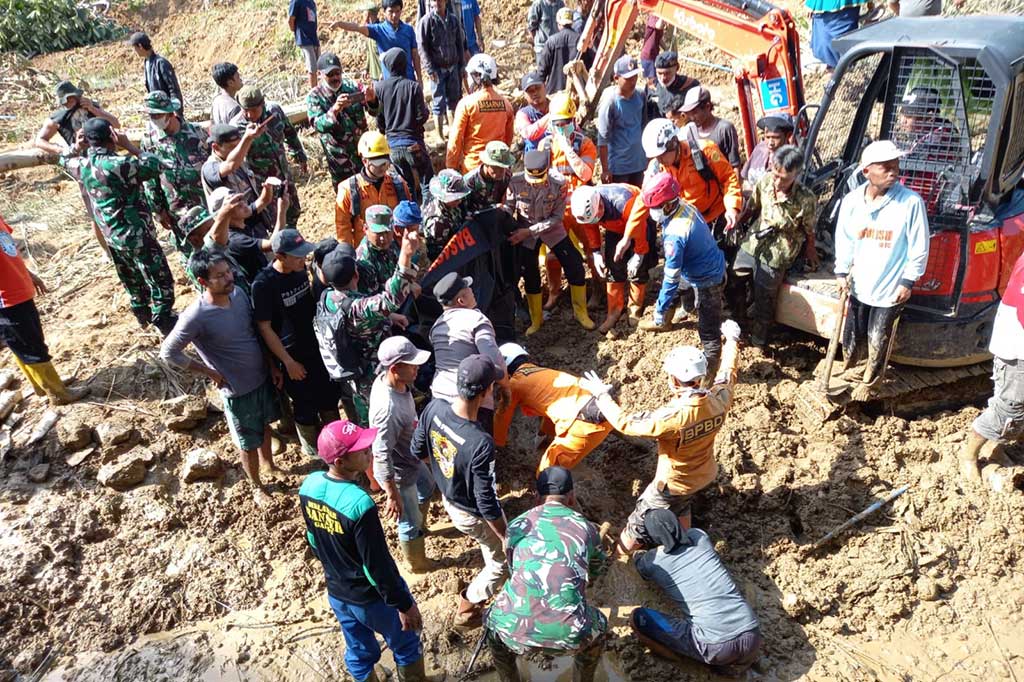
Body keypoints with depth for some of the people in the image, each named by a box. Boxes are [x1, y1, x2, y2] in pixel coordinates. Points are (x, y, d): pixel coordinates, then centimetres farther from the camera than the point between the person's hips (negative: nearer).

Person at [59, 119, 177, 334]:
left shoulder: (83, 165, -1)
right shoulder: (119, 165, -25)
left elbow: (65, 161, 23)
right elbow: (155, 166, -16)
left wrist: (79, 146, 10)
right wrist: (129, 146, -12)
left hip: (112, 236, 8)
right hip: (136, 235, -8)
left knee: (133, 281, 26)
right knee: (160, 281, 4)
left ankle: (142, 314, 42)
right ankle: (165, 323, 10)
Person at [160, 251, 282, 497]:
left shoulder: (238, 293, -10)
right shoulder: (195, 317, -28)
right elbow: (168, 352, -18)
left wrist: (271, 365, 3)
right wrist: (210, 373, -14)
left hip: (263, 376, 6)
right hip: (238, 390, -6)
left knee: (265, 425, 29)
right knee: (249, 442, 15)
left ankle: (268, 462, 56)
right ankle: (257, 486, 40)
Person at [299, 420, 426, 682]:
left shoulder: (308, 486, -13)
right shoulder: (359, 504, -36)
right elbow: (378, 564, -27)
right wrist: (403, 604, -14)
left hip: (336, 594, 6)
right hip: (373, 598, -6)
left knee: (359, 652, 27)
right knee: (406, 646, 21)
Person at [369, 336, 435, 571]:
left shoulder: (385, 379, -14)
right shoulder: (388, 409, -41)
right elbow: (381, 456, -33)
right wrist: (393, 496, -25)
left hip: (410, 458, 9)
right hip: (398, 472, -9)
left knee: (427, 488, 35)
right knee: (410, 521, 17)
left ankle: (421, 527, 63)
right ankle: (417, 564, 44)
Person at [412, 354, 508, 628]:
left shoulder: (434, 407, -22)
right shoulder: (481, 443, -41)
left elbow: (418, 451, -3)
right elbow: (486, 503, -29)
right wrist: (506, 538, -13)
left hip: (448, 499, 7)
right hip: (474, 516, -7)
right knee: (501, 564, 23)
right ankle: (466, 611, 41)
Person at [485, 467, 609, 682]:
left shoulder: (517, 525, 17)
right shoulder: (586, 527, 15)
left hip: (515, 631, 1)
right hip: (569, 634, -1)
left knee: (493, 624, 38)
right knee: (599, 628, 35)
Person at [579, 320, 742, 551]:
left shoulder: (672, 418, -39)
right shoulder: (719, 400, -22)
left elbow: (625, 423, -29)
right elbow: (728, 374, 0)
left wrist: (602, 395, -15)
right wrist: (732, 339, 16)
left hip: (674, 485, -6)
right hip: (705, 476, 6)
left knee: (636, 528, 15)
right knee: (681, 508, 37)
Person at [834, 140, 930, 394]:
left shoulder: (911, 202, -17)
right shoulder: (852, 200, -7)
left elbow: (920, 247, -10)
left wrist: (908, 282, -9)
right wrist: (842, 272, 1)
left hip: (891, 289, -3)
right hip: (859, 285, 3)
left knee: (878, 342, 8)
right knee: (852, 335, 18)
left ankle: (869, 382, 30)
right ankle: (850, 368, 45)